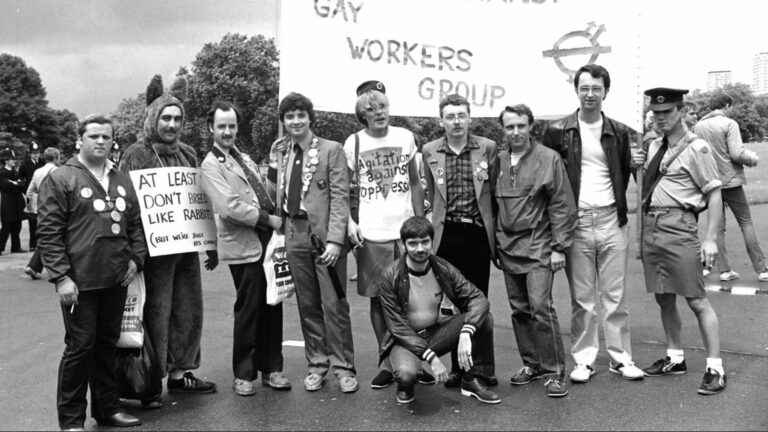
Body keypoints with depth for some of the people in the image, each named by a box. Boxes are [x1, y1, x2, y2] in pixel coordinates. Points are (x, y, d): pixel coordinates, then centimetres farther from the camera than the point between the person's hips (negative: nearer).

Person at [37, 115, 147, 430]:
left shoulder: (122, 181, 13)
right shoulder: (60, 179, -5)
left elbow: (136, 224, 19)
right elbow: (48, 233, -9)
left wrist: (135, 258, 4)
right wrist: (61, 276, -15)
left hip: (116, 280, 6)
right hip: (80, 281, -5)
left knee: (108, 345, 14)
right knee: (80, 347, 0)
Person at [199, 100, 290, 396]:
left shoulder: (243, 158, 18)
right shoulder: (211, 165, -6)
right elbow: (229, 207, -17)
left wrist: (277, 219, 7)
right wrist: (268, 219, -13)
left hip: (266, 241, 7)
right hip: (243, 246, -7)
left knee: (272, 307, 10)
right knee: (248, 311, 1)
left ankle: (271, 368, 21)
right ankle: (244, 374, 16)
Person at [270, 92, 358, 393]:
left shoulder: (331, 150, -3)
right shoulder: (280, 153, 12)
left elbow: (340, 197, -8)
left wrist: (334, 240, -16)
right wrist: (280, 232, 1)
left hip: (325, 236, -4)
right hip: (295, 238, 4)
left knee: (334, 304, -1)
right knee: (307, 306, 9)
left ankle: (343, 367, 10)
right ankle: (317, 364, 20)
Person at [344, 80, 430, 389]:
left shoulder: (405, 137, 5)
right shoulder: (353, 143, 1)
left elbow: (415, 183, 10)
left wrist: (421, 222, 2)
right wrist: (349, 222, -8)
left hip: (406, 230, 1)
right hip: (371, 234, -1)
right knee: (378, 299, 5)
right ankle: (387, 362, 15)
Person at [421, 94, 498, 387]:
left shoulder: (488, 148, 2)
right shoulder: (429, 152, 5)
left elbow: (494, 192, 7)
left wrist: (493, 229, 7)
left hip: (478, 233, -1)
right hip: (447, 234, 1)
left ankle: (483, 367, 14)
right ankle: (458, 367, 15)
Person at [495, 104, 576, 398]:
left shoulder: (548, 159, -4)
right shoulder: (498, 161, 8)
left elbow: (562, 205, -5)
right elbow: (492, 203, 12)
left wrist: (559, 247, -9)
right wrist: (494, 243, 7)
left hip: (538, 246, -4)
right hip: (508, 247, 5)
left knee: (540, 306, -11)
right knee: (520, 309, 10)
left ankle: (554, 371, -1)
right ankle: (531, 363, 23)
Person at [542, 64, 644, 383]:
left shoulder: (619, 132, 9)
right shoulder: (557, 131, 2)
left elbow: (624, 174, 17)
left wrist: (618, 207, 6)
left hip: (612, 220, 2)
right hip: (576, 222, -2)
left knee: (615, 295, 6)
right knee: (582, 298, 4)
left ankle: (620, 358, 15)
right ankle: (583, 360, 13)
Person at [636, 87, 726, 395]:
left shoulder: (696, 148, -7)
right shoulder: (654, 147, 15)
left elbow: (714, 194, -9)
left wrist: (710, 239, -15)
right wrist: (638, 166, 4)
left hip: (679, 227, -7)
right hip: (650, 227, 7)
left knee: (696, 300, -4)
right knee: (664, 298, 15)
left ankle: (715, 368, 2)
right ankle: (674, 359, 28)